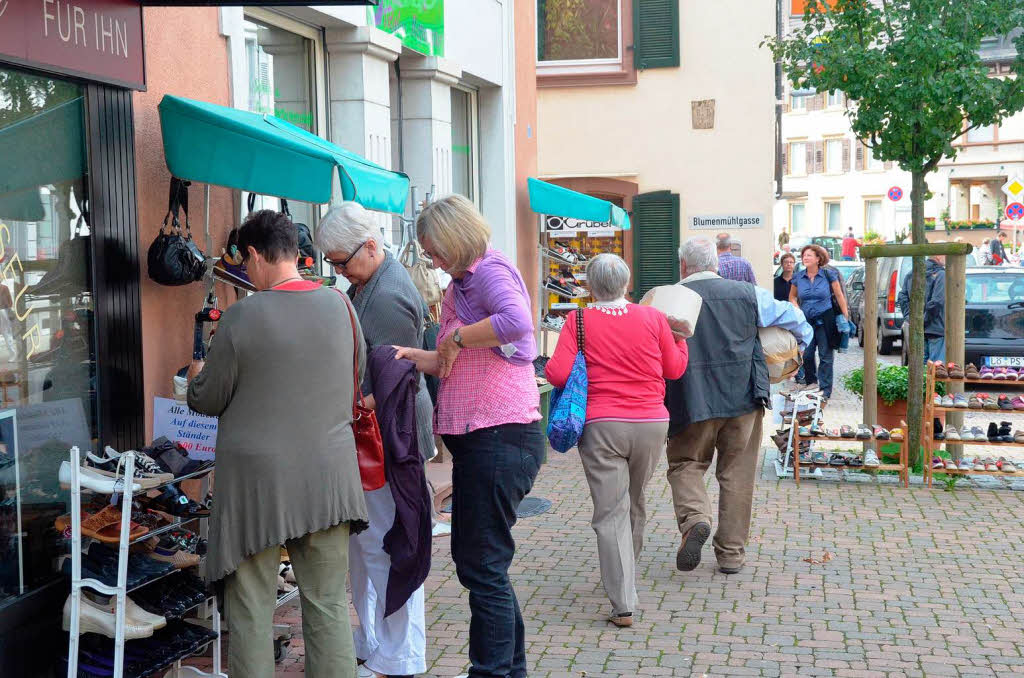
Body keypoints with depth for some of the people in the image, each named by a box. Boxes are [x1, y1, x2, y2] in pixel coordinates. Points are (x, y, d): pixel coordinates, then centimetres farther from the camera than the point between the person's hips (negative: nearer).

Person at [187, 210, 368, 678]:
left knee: (251, 608, 8)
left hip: (257, 479, -3)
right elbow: (358, 365, 17)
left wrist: (196, 376, 20)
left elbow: (207, 401, -2)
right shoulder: (338, 305, 0)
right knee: (329, 604, 11)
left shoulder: (241, 316, -12)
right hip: (328, 474, 4)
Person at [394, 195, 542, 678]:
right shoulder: (461, 284, 20)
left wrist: (456, 337, -20)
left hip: (501, 435, -11)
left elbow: (516, 321, -33)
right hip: (475, 438, 11)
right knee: (472, 557, 18)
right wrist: (413, 355, 5)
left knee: (483, 564, -5)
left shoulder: (491, 270, -11)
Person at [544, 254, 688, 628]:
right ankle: (625, 577, 40)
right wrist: (681, 337, 27)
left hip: (602, 426, -3)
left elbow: (558, 374, -10)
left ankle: (623, 604, -8)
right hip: (651, 422, 3)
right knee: (635, 505, 21)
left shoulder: (577, 321, -4)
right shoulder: (653, 317, 2)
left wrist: (544, 367, 12)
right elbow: (675, 369, 10)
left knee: (611, 513, -1)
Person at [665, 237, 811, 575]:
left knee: (685, 464, 14)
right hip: (743, 397, 2)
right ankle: (731, 553, 16)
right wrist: (798, 350, 33)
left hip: (692, 401, -2)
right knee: (736, 475, 10)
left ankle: (695, 519, -15)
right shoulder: (748, 294, 5)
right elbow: (794, 319, 15)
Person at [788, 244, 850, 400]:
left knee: (825, 356, 0)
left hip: (825, 320, -3)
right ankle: (811, 382, 27)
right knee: (806, 354, 4)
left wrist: (846, 316, -2)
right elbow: (792, 297, 18)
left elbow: (839, 296, 0)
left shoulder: (828, 274, -4)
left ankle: (825, 390, 5)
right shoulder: (798, 277, 4)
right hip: (806, 320, 3)